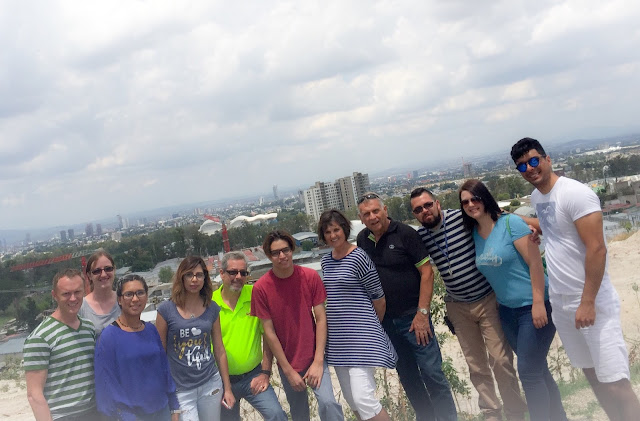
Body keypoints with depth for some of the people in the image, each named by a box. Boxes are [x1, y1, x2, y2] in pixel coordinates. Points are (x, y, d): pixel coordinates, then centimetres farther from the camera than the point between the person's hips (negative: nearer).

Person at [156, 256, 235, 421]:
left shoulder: (212, 309, 1)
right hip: (181, 389, -3)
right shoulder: (166, 310, -8)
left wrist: (227, 388, 8)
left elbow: (220, 351, 6)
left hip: (211, 384, 3)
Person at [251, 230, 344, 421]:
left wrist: (318, 361, -13)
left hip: (313, 357, 0)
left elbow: (321, 318, -8)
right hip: (287, 362, 1)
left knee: (327, 402, -20)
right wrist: (288, 370, -7)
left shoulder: (310, 276, -10)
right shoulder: (261, 288, -12)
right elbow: (269, 332, -9)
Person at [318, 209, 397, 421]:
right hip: (337, 337, 7)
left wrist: (372, 327, 8)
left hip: (360, 335, -7)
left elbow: (379, 298, -6)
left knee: (363, 398, -14)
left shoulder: (359, 257, -12)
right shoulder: (326, 261, 9)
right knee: (351, 400, 12)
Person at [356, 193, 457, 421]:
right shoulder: (362, 240, 5)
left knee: (431, 372, -4)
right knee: (407, 376, 14)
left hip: (413, 316, -5)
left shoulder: (405, 233, -10)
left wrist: (422, 312, -15)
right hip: (385, 321, 5)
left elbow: (427, 272, -11)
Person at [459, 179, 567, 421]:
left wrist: (538, 303, -21)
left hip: (533, 306, -7)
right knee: (538, 369, 17)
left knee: (529, 372, -6)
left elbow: (535, 263, -18)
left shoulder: (511, 223, -15)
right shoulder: (473, 233, 3)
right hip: (506, 310, 7)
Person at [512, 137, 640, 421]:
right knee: (592, 373, 16)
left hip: (591, 302, -8)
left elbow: (597, 249, -21)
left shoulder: (575, 193, -16)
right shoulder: (535, 197, 9)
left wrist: (588, 302, -22)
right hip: (560, 303, 8)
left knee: (615, 384, -8)